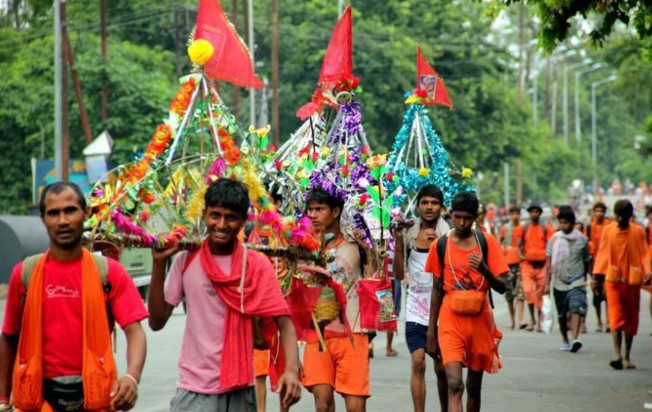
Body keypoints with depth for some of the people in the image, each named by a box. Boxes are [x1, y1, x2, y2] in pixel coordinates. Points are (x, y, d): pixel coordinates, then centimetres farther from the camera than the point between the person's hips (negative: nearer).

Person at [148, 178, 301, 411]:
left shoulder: (258, 266, -2)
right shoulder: (186, 260, 1)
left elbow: (284, 322, -6)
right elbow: (157, 321, 0)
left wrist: (292, 369, -23)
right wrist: (158, 264, -9)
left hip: (239, 390, 0)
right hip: (194, 389, 0)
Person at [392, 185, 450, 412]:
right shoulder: (409, 234, 4)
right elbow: (400, 274, 4)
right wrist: (398, 241, -4)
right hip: (415, 310, 1)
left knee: (441, 368, 7)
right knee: (418, 363, -11)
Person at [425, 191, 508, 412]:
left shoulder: (487, 242, -1)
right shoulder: (440, 245, 2)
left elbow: (502, 287, -3)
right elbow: (437, 289, 10)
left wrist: (483, 269, -23)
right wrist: (431, 329, 11)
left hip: (479, 319, 1)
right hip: (451, 320, -1)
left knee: (474, 385, 13)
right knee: (454, 384, -15)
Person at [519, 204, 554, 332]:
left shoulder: (545, 228, 4)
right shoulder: (524, 228, 5)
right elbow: (519, 244, 6)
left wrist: (548, 256, -13)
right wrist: (521, 255, -12)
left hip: (541, 264, 0)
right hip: (527, 263, 0)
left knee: (540, 293, 3)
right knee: (528, 290, -13)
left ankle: (539, 321, 13)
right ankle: (532, 319, 2)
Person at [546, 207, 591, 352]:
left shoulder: (582, 239, 1)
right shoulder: (554, 239, 3)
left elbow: (586, 261, 11)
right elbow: (549, 262, 5)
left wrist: (585, 278, 14)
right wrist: (547, 283, 1)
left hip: (577, 282, -2)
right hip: (559, 282, 2)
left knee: (576, 309, -20)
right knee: (562, 314, 10)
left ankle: (575, 339, -30)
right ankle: (565, 340, 27)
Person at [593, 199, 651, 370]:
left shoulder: (638, 232, 1)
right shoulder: (608, 231, 2)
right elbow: (602, 254, 4)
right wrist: (597, 276, -2)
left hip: (632, 280, 1)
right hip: (613, 279, -1)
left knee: (631, 319, 7)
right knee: (616, 316, -12)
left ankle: (627, 357, 19)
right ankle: (618, 355, -22)